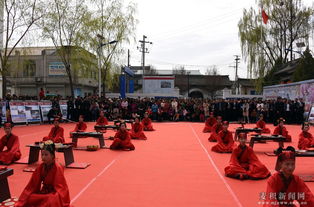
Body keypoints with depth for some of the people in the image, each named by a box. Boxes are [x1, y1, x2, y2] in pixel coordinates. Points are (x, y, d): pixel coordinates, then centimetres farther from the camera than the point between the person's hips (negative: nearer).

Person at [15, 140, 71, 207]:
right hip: (44, 193, 6)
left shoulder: (57, 168, -17)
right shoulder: (40, 167, -1)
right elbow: (32, 185, 1)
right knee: (27, 199, -14)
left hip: (54, 195, -6)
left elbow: (60, 189, -18)